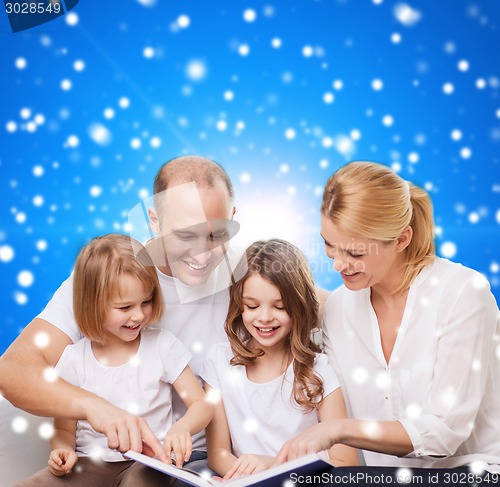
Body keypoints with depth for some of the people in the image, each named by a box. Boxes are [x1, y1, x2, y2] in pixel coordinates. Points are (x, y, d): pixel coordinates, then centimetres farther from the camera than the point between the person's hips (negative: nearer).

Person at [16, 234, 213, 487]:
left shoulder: (162, 344, -3)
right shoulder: (74, 359, -2)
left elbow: (202, 404, -2)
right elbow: (64, 429, 8)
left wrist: (182, 427, -24)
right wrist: (63, 451, -15)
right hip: (90, 462, 3)